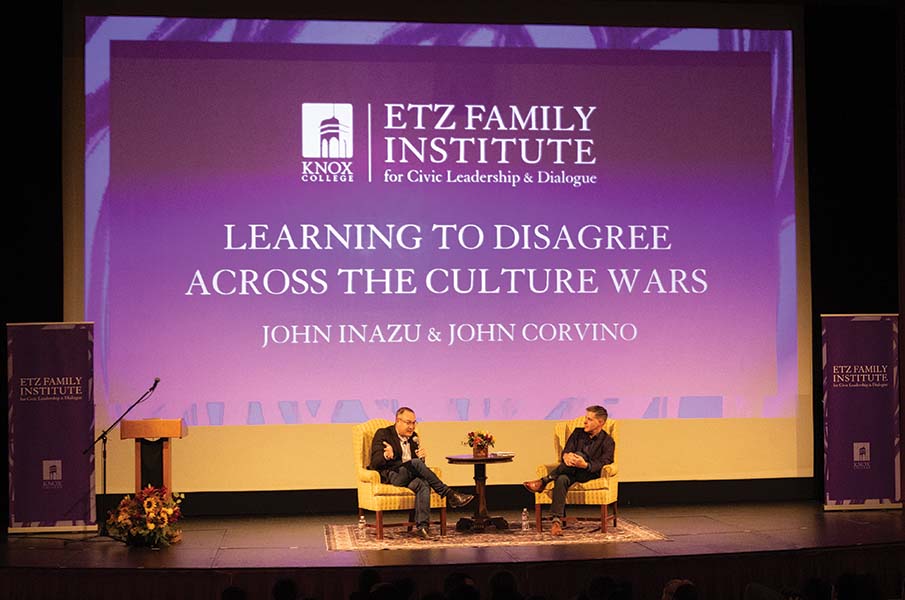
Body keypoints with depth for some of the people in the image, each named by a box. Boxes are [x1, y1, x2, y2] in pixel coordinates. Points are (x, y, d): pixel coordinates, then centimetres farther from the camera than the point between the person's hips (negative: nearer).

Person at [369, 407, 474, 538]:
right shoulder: (383, 434, 1)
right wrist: (387, 456, -32)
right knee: (416, 463, -32)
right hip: (390, 476, -5)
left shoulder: (413, 436, 20)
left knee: (423, 484, -31)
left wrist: (421, 457, -5)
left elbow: (419, 463, 20)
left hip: (409, 476, 5)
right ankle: (449, 494, -27)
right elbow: (375, 462, -9)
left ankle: (422, 526, -39)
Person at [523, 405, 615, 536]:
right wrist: (566, 456, -22)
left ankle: (544, 481, -31)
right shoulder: (578, 433, 19)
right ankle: (557, 521, -43)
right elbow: (566, 451, 5)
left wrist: (585, 465, -32)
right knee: (561, 480, -35)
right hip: (571, 472, 3)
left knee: (580, 455, -34)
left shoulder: (608, 442, 5)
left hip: (590, 474, -3)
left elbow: (602, 464, -11)